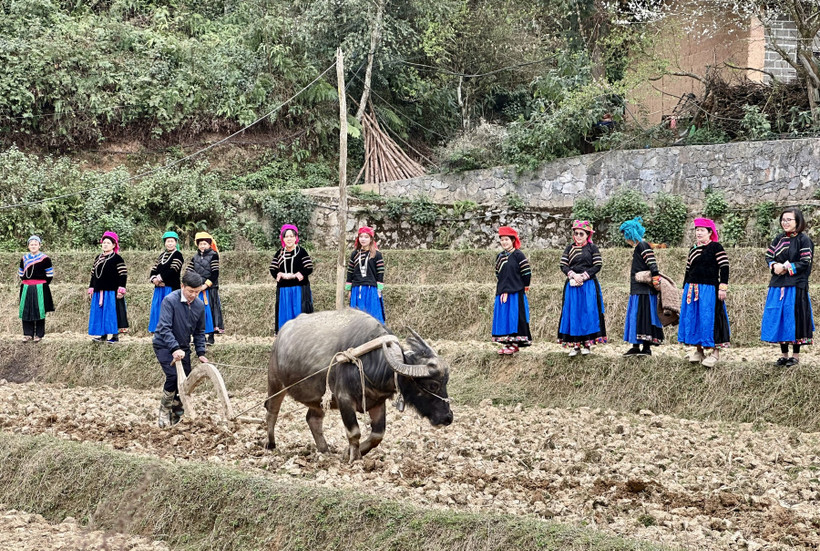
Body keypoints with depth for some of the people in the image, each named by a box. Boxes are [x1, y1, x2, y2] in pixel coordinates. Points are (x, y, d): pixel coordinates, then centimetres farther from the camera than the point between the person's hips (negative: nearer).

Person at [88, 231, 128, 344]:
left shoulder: (117, 259, -4)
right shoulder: (98, 258, 16)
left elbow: (123, 275, -9)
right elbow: (93, 274, 20)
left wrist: (121, 289, -16)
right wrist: (91, 288, 16)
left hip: (112, 291, -7)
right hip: (99, 291, 7)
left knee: (112, 312, -6)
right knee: (99, 312, 7)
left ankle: (114, 335, -2)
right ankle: (103, 335, 15)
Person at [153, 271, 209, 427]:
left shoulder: (200, 306, -4)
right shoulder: (170, 301, -22)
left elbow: (199, 332, 8)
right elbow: (164, 328, -29)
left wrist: (200, 353, -2)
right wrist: (174, 349, -39)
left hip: (183, 347, 6)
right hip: (164, 345, -6)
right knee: (173, 376, -22)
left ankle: (176, 417, 18)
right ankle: (164, 412, -4)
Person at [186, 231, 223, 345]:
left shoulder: (213, 255, -2)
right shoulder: (195, 257, 14)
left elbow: (215, 273, -8)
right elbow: (189, 271, 11)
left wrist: (207, 284, -15)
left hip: (210, 288, -5)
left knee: (209, 310, -5)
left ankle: (211, 337, -3)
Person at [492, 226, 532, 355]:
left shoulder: (518, 255, -6)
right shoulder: (500, 256, 14)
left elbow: (527, 272, -7)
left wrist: (523, 286, -1)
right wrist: (502, 290, 9)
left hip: (516, 292, -7)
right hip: (502, 292, 7)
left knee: (514, 316, -6)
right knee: (503, 316, 6)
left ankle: (515, 343, -4)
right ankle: (506, 343, 11)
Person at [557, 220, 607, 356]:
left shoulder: (592, 248, 3)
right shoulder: (569, 248, 11)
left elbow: (598, 266, -4)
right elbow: (563, 265, 5)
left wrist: (583, 276, -12)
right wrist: (573, 275, -12)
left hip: (589, 284, -2)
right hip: (572, 284, 3)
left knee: (588, 312, -6)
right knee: (572, 313, -1)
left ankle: (586, 344, -1)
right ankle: (574, 344, 1)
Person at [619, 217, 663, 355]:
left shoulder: (643, 246, -13)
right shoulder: (638, 248, 17)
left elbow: (652, 264, -20)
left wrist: (656, 282, -24)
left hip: (644, 290, -10)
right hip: (638, 290, 10)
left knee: (643, 315, -8)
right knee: (635, 316, 10)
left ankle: (646, 348, -6)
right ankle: (636, 347, 12)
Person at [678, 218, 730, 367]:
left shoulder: (715, 247, -4)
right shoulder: (693, 249, 15)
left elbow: (724, 267, -9)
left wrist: (723, 288, -14)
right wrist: (685, 288, 19)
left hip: (709, 289, -7)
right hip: (692, 289, 7)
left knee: (709, 318, -7)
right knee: (692, 318, 6)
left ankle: (714, 352, -1)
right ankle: (698, 350, 16)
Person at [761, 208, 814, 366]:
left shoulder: (803, 240, -5)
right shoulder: (778, 239, 13)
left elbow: (805, 263, -10)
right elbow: (769, 256, 14)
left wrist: (786, 267, -14)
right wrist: (774, 266, -7)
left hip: (796, 286, -6)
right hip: (778, 285, 6)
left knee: (794, 317, -3)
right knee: (778, 318, 6)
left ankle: (796, 355, 7)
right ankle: (784, 354, 16)